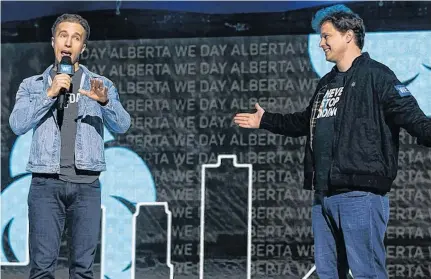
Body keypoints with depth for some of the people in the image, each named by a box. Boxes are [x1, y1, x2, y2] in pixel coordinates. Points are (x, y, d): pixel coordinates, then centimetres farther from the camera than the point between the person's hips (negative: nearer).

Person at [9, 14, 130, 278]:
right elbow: (18, 124, -2)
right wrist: (50, 94, -11)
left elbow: (122, 125, -1)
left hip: (87, 185, 1)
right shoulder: (32, 85, 13)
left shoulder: (101, 85, 13)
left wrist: (105, 102, -21)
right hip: (46, 184, 0)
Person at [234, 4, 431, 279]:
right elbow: (305, 122, 36)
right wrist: (265, 120, 42)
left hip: (361, 195, -9)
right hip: (324, 196, 9)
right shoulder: (327, 82, 21)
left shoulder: (376, 75, -6)